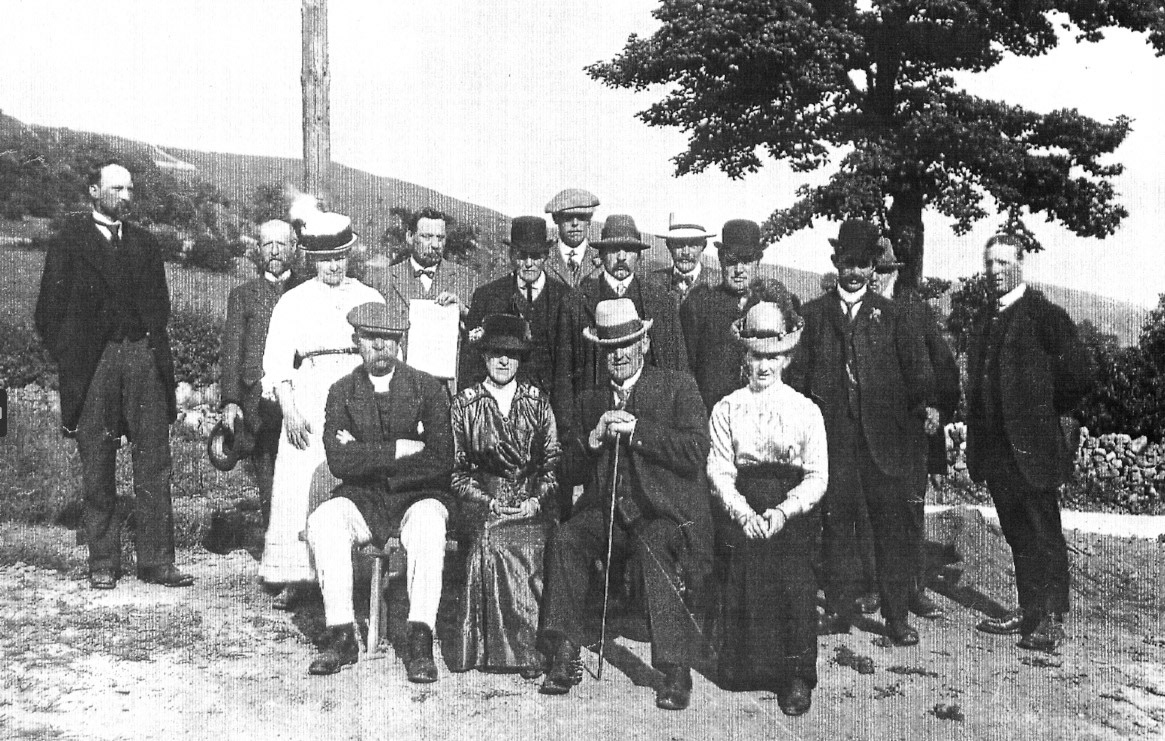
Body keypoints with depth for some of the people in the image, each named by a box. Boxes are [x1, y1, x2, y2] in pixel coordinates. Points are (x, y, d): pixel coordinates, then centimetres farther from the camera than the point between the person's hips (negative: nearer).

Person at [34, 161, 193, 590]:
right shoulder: (68, 243, 4)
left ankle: (156, 561, 4)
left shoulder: (144, 243, 17)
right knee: (96, 469, 3)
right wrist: (69, 359, -4)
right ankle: (103, 564, 11)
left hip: (143, 357, 3)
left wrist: (153, 344, 7)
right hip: (91, 364, -3)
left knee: (154, 465, -1)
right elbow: (49, 312, 2)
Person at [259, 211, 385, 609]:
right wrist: (290, 411, -9)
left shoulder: (370, 298, 15)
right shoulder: (293, 302, 11)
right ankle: (295, 577, 0)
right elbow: (277, 363, 5)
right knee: (298, 487, -6)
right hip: (309, 399, -1)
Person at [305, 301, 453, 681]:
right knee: (322, 521, -28)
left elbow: (441, 461, -11)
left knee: (427, 522, -36)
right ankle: (341, 634, -21)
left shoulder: (427, 387, 1)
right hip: (363, 500, 2)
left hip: (417, 496, -2)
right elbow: (339, 461, -9)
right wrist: (399, 449, -15)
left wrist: (367, 456, -10)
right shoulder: (342, 392, 6)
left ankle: (420, 641, -32)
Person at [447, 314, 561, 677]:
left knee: (531, 548, -28)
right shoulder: (464, 404, 7)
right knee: (490, 543, -29)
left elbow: (554, 460, 9)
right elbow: (456, 469, 5)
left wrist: (536, 499, -7)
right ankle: (492, 646, -17)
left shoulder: (537, 400, 11)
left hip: (533, 504, 0)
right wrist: (487, 501, -9)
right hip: (484, 501, 0)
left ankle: (528, 648, -17)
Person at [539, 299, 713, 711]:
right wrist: (595, 438, -6)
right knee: (564, 539, -25)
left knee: (653, 548, -35)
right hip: (607, 512, 4)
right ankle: (565, 656, -20)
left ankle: (677, 670, -29)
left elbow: (696, 452, -8)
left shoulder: (678, 388, 6)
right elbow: (567, 471, 13)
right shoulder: (591, 401, 19)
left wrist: (636, 430, -13)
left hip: (664, 512, -4)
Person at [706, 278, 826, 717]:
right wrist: (744, 513, -15)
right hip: (739, 513, 1)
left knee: (795, 586, -15)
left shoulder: (806, 411, 6)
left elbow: (817, 477, 2)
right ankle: (740, 669, 7)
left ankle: (797, 678, -3)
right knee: (740, 589, -11)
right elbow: (718, 470, 1)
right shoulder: (726, 409, 8)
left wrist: (781, 513, -14)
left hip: (792, 516, -1)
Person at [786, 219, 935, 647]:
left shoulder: (889, 314, 11)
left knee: (893, 524, -2)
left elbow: (915, 367, 5)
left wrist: (926, 404, -12)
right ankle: (838, 609, 16)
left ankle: (897, 616, 5)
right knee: (836, 521, 5)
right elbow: (798, 372, 8)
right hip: (831, 432, 1)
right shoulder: (814, 313, 11)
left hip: (883, 433, 0)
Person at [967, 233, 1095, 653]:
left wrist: (1052, 411, 0)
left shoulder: (1042, 313, -9)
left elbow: (1081, 372, -12)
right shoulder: (986, 321, 14)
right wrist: (977, 445, 11)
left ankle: (1052, 621, 7)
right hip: (998, 446, 7)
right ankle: (1029, 611, 23)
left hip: (1032, 443, -7)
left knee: (1044, 534, 0)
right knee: (1017, 534, 14)